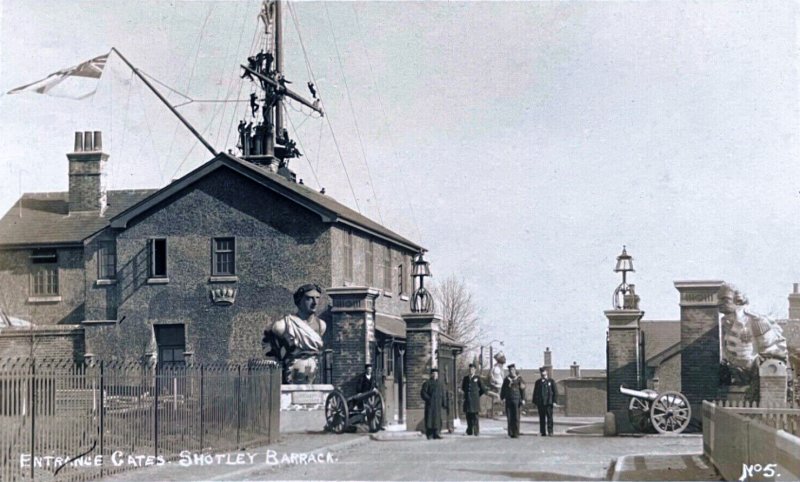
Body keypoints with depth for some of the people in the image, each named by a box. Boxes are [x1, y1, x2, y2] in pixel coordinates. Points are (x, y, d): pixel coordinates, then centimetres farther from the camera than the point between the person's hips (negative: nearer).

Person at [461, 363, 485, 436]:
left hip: (475, 400, -4)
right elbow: (463, 388, 27)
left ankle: (476, 431, -5)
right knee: (468, 416, 3)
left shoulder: (477, 378, -1)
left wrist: (477, 395, 9)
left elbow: (483, 390, 2)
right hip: (467, 399, 4)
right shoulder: (465, 378, 10)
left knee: (474, 415, -6)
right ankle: (470, 431, 7)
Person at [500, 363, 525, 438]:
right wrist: (502, 398, 11)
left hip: (516, 399, -3)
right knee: (509, 417, 2)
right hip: (508, 400, 3)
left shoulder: (519, 379, 2)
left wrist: (523, 399, -8)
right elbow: (503, 389, 17)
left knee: (516, 418, -5)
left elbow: (522, 389, -1)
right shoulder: (506, 379, 13)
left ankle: (516, 433, -3)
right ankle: (510, 433, 10)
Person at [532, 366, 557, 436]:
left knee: (549, 417, -7)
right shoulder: (538, 382, 13)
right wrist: (535, 402, 10)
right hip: (540, 403, 3)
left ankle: (550, 431, -6)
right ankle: (543, 432, 7)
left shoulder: (551, 381, 6)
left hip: (548, 402, -3)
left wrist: (554, 401, -4)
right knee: (542, 418, 4)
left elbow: (555, 392, 4)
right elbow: (535, 393, 16)